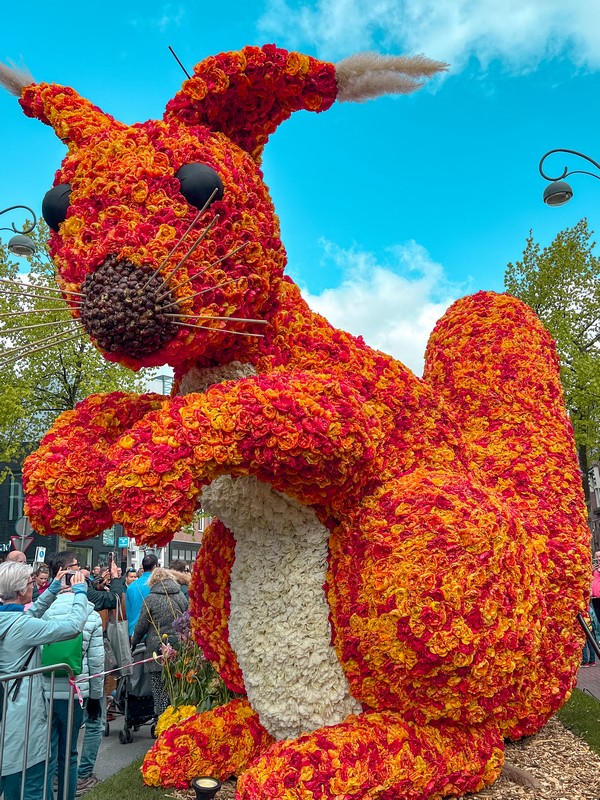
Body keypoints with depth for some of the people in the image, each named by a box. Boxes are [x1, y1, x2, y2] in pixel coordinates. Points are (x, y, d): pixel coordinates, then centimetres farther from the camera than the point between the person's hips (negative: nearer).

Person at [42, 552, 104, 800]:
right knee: (68, 756, 18)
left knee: (47, 758, 8)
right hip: (75, 693, 1)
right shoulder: (90, 614, -7)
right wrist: (95, 697, 10)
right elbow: (96, 661, -3)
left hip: (43, 694, -1)